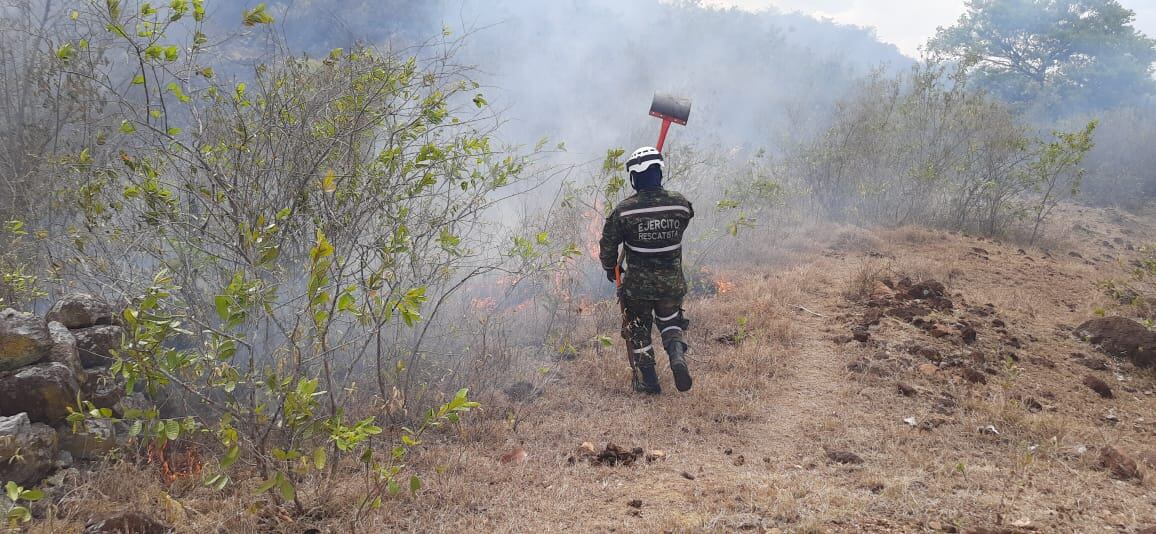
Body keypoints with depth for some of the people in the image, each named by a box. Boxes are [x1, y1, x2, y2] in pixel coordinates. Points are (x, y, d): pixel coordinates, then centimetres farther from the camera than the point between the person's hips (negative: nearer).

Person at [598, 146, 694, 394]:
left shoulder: (623, 211, -16)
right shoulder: (680, 203, -10)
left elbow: (607, 244, -5)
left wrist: (610, 268, 15)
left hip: (636, 284, -2)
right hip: (672, 283, 2)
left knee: (638, 330, 19)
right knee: (671, 322, 25)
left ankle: (648, 380, 21)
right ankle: (678, 356, -2)